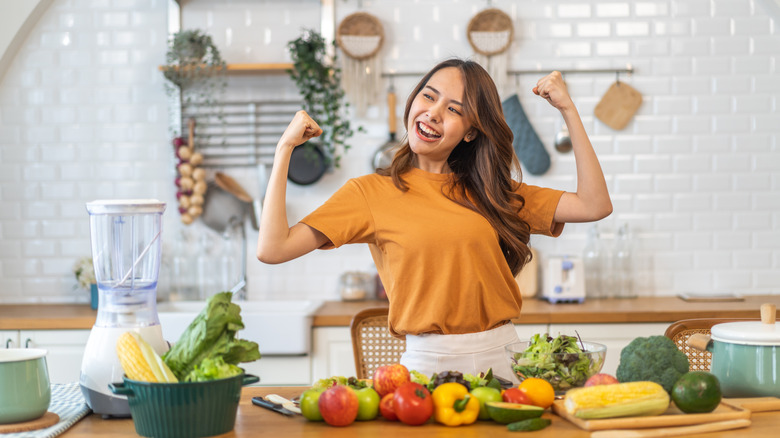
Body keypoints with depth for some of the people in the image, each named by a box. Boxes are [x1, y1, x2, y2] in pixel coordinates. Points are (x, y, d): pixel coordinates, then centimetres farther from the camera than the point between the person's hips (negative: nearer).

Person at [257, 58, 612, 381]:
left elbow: (594, 205, 7)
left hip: (504, 358, 2)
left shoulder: (489, 192, 13)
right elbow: (272, 249, -4)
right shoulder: (371, 192, 5)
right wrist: (285, 148, 0)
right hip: (428, 364, -2)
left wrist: (568, 109, 7)